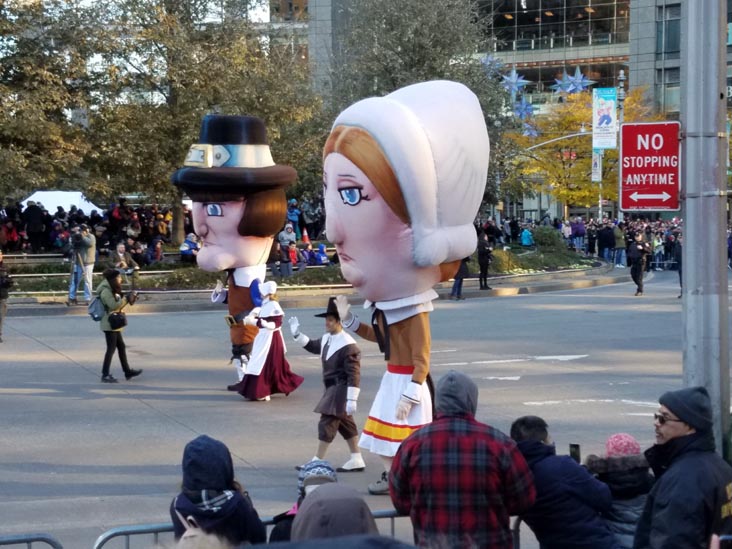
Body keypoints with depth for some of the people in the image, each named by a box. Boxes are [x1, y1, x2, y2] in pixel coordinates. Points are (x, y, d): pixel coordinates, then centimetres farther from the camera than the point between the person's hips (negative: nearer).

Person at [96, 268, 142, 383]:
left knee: (121, 347, 14)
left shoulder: (112, 290, 15)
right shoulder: (106, 291, -16)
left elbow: (118, 304, 17)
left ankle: (127, 371, 21)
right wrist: (126, 299, -18)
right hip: (109, 324, -10)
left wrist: (127, 299, 3)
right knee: (111, 348, -8)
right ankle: (105, 375, -4)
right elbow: (114, 305, -24)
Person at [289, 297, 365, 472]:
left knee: (327, 423, -7)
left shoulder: (347, 346, -23)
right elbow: (312, 346, 27)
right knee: (345, 424, 15)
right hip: (332, 388, 10)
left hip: (341, 390, -10)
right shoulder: (326, 339, 5)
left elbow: (354, 375, -24)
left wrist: (352, 399, -25)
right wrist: (297, 334, 12)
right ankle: (356, 460, 23)